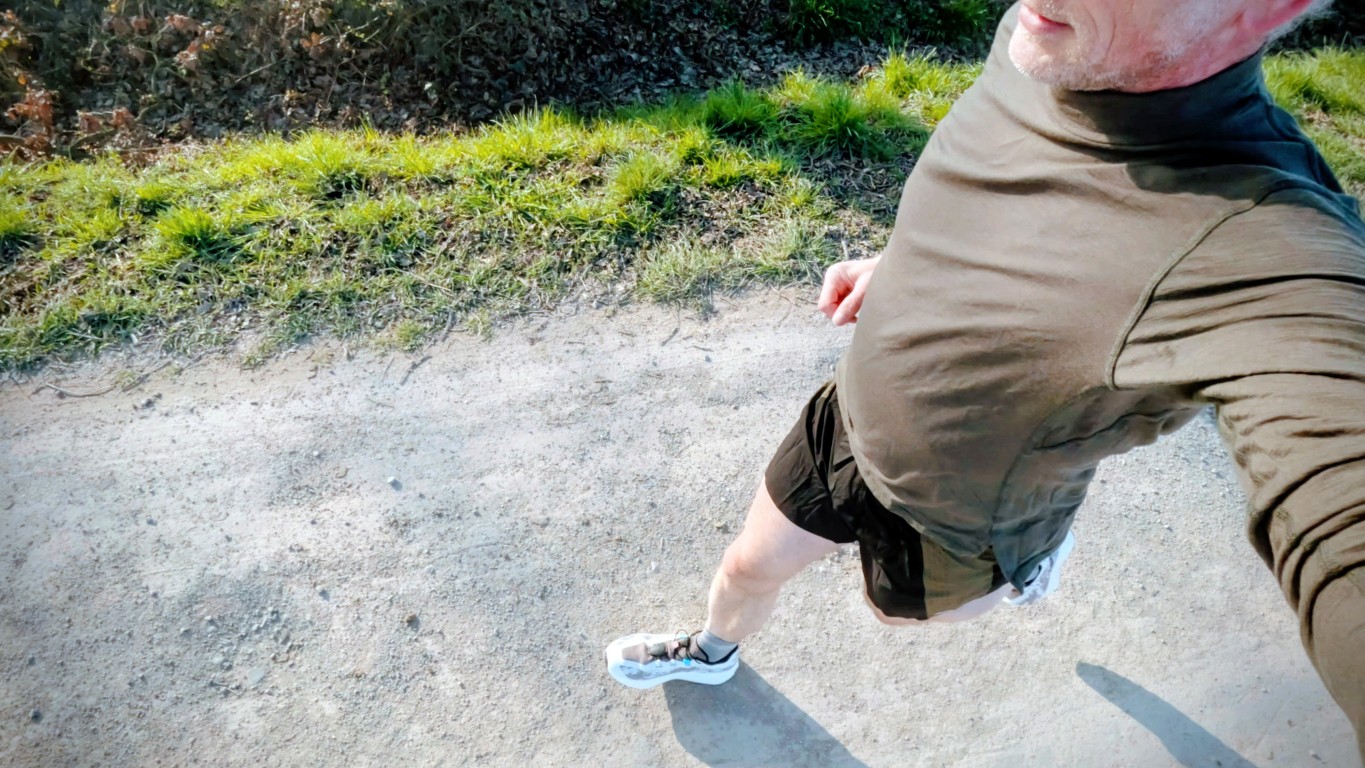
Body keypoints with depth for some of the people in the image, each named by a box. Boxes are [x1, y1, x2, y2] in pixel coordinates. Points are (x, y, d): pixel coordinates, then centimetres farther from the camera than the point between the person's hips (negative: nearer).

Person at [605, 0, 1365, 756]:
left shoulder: (1260, 253, -40)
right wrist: (893, 262, 1)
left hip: (953, 511, -4)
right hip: (852, 417, 5)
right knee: (750, 566, 23)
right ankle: (713, 652, 60)